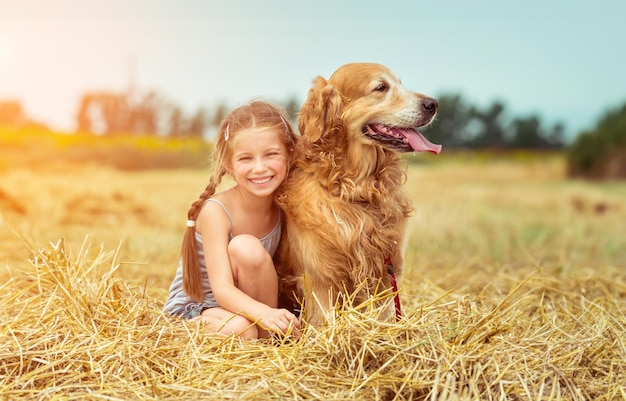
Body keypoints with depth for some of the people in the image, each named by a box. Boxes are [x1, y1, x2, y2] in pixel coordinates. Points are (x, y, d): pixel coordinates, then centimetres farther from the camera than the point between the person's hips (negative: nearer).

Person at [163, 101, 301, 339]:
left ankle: (268, 337, -10)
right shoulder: (216, 211, -23)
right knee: (239, 328, -37)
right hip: (193, 309, -4)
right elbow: (222, 289, -30)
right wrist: (265, 313, -48)